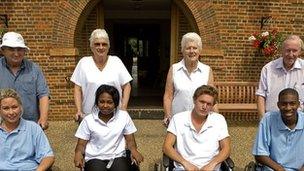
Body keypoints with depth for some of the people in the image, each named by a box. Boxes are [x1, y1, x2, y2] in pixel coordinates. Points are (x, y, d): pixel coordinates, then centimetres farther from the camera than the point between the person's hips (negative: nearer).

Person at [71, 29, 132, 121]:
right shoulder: (84, 63, 3)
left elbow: (127, 86, 5)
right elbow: (78, 89, 4)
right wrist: (79, 110, -5)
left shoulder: (116, 61, 3)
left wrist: (123, 108, -4)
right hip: (89, 115, 0)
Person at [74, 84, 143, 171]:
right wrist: (78, 153, -19)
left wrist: (134, 150, -17)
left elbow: (130, 140, 4)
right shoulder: (88, 120, -1)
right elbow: (81, 144, 3)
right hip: (95, 159, -1)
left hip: (118, 157, 1)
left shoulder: (124, 116, 1)